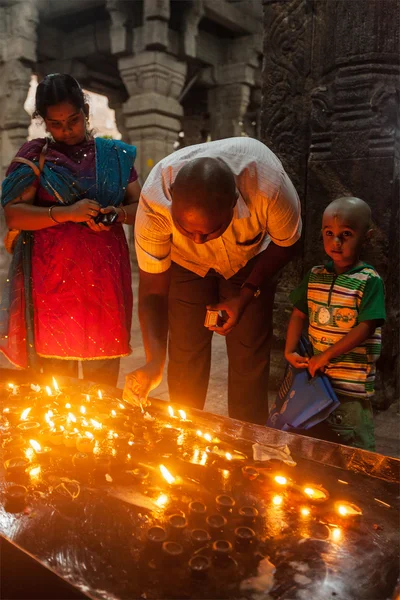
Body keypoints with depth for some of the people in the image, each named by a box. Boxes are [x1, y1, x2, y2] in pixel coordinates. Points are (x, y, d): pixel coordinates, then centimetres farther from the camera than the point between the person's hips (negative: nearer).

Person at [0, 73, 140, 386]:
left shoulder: (115, 154, 12)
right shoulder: (34, 155, 6)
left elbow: (140, 206, 12)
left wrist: (117, 213, -10)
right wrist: (67, 213, -15)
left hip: (105, 276, 2)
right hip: (53, 278, -1)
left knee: (104, 370, 5)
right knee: (56, 367, 2)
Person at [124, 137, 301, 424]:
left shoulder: (269, 186, -40)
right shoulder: (154, 202, -37)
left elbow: (285, 244, -15)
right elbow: (153, 291, -27)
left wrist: (246, 295, -21)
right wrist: (155, 361, -39)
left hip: (251, 261, 0)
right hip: (185, 262, 0)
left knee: (249, 355, -1)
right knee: (186, 355, -2)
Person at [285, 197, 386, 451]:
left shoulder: (370, 281, -12)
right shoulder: (315, 276, 4)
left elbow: (366, 328, -17)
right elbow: (299, 314, 7)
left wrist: (326, 356, -20)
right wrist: (290, 351, -5)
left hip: (351, 381, -5)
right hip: (313, 370, 5)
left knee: (354, 444, 5)